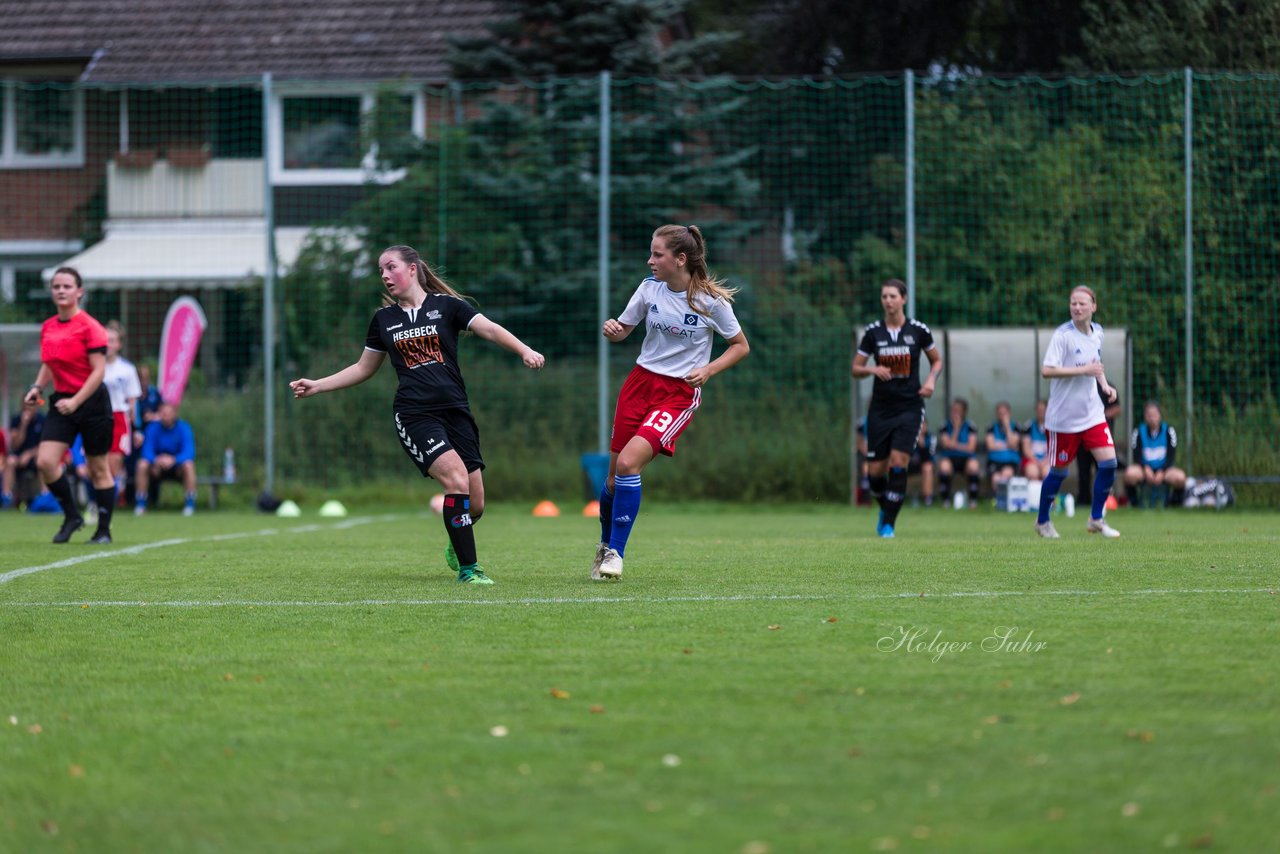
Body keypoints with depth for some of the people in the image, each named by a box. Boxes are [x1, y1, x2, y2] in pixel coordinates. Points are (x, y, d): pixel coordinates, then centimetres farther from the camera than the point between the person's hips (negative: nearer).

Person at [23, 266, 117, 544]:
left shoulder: (89, 327, -12)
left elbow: (98, 371, -15)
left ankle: (104, 530, 14)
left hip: (92, 402, -6)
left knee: (98, 469, 4)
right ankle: (72, 516, 7)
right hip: (62, 401, 6)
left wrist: (75, 401, -22)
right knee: (45, 461, -10)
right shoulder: (48, 328, 7)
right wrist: (38, 387, 3)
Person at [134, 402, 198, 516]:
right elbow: (147, 451, -15)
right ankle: (140, 504, -20)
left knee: (188, 465, -34)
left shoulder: (183, 428, -12)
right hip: (157, 468, 1)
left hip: (177, 465, -1)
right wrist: (155, 460, -38)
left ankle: (190, 504, -26)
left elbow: (188, 452, -23)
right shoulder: (153, 428, -8)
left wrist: (173, 459, -42)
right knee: (142, 465, -28)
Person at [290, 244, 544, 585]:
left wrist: (524, 350, -26)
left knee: (475, 505, 0)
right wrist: (316, 386, 17)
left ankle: (456, 544, 35)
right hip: (414, 414, -1)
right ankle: (467, 567, -14)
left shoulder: (447, 306, 4)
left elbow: (489, 329, -8)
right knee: (456, 480, -24)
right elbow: (364, 368, 23)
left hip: (455, 410, 1)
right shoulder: (383, 319, 11)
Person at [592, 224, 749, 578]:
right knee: (615, 476, 4)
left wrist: (708, 369, -14)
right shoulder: (650, 287, 0)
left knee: (628, 463, -22)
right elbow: (622, 330, 10)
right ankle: (605, 545, 30)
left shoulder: (711, 300, -10)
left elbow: (741, 346, 1)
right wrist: (611, 329, -14)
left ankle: (615, 554, -11)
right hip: (641, 381, 4)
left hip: (680, 392, -4)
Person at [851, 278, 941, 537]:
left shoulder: (918, 330, -1)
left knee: (898, 463, -15)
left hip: (909, 407, -2)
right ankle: (885, 508, 33)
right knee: (875, 470, 2)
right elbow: (856, 368, 6)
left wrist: (931, 380, -5)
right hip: (880, 408, 2)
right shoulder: (873, 332, 1)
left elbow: (937, 360, 14)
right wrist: (873, 370, -15)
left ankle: (889, 524, -6)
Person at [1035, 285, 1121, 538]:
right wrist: (1083, 370, -26)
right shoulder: (1063, 335, -15)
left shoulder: (1097, 332, 6)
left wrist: (1105, 385, 7)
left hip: (1093, 413, 6)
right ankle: (1042, 521, 25)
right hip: (1064, 415, -6)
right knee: (1060, 470, 4)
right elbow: (1046, 370, -24)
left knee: (1108, 462, -6)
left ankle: (1096, 519, 9)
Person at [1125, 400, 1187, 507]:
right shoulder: (1139, 432, -2)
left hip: (1164, 470, 1)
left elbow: (1171, 456, -5)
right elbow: (1137, 457, -3)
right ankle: (1133, 500, -8)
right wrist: (1146, 468, -23)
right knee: (1130, 473, -36)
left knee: (1180, 477, -32)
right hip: (1145, 469, -1)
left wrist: (1161, 472, -19)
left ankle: (1176, 498, 1)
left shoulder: (1169, 431, -2)